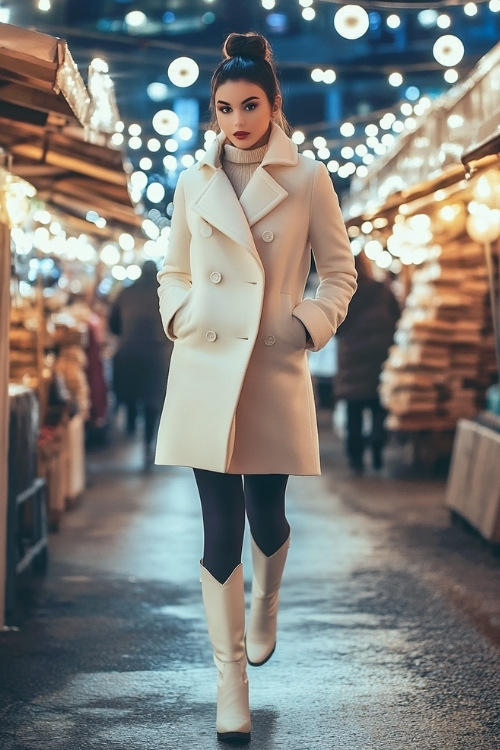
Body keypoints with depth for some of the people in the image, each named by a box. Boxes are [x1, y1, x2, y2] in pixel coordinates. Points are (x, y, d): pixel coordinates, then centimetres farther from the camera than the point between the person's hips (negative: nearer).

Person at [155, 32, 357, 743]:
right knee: (220, 526, -1)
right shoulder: (193, 184, 7)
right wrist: (180, 314, 1)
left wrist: (309, 325, -7)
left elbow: (340, 273, 7)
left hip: (276, 370, -1)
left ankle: (266, 607, 43)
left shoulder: (307, 178, 1)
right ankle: (232, 680, 5)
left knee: (266, 516, 8)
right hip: (205, 369, 1)